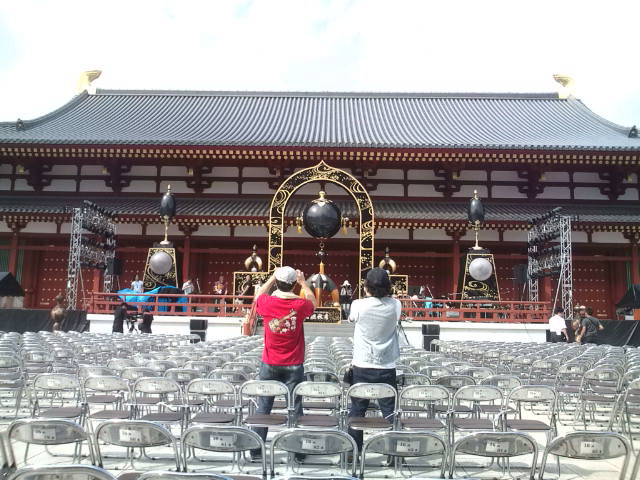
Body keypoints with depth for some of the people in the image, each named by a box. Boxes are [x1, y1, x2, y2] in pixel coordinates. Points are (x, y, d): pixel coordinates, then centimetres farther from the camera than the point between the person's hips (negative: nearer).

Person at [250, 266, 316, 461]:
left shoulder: (267, 303, -10)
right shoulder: (300, 305, -12)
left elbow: (258, 294, 15)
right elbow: (313, 302, 12)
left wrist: (272, 278, 21)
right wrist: (303, 282, 21)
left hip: (270, 364, 1)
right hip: (294, 365, -1)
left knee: (263, 407, 11)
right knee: (295, 407, 7)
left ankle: (256, 450, 17)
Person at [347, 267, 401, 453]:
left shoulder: (358, 305, -11)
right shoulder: (395, 305, -6)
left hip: (362, 366, -1)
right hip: (387, 366, 1)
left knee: (357, 409, 11)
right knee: (389, 410, 8)